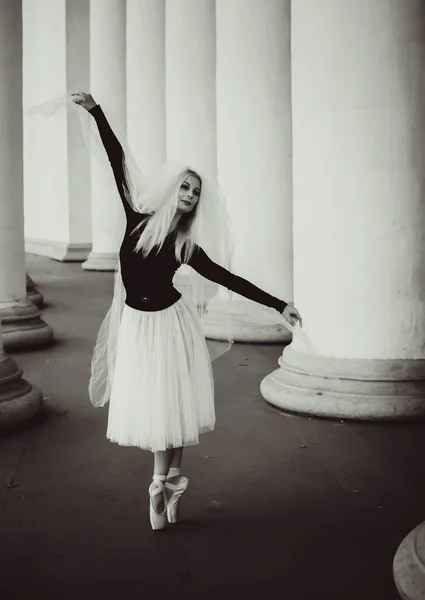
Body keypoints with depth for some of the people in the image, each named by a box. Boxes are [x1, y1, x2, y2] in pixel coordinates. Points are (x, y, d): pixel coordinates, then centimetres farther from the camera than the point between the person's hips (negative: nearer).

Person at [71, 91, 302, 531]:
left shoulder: (186, 248, -3)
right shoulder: (138, 221, -4)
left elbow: (229, 279, 1)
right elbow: (118, 165, -7)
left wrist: (279, 305, 0)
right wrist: (96, 112, -8)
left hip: (172, 323, 0)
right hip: (138, 324, 1)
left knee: (171, 406, 1)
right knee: (153, 406, 4)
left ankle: (165, 484, 14)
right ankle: (169, 481, 16)